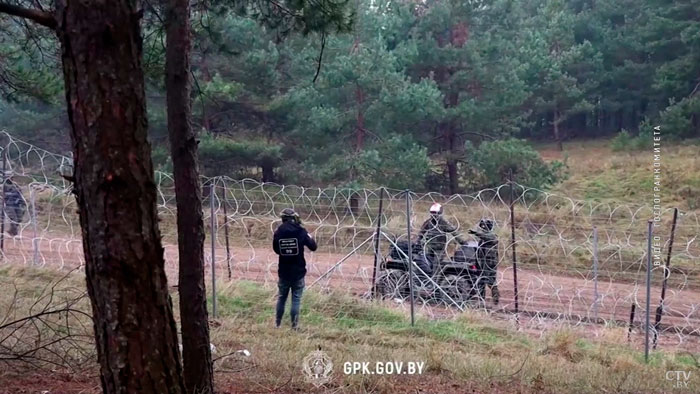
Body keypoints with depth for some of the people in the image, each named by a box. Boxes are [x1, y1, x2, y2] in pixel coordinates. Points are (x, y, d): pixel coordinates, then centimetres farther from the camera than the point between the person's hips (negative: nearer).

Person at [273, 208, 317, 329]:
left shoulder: (278, 232, -5)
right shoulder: (300, 231, -11)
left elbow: (276, 249, 9)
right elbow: (313, 247, -1)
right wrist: (309, 236, 15)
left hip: (283, 272, 2)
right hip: (298, 272, -2)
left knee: (281, 297, 16)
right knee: (296, 298, 4)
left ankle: (277, 322, 24)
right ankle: (294, 324, 5)